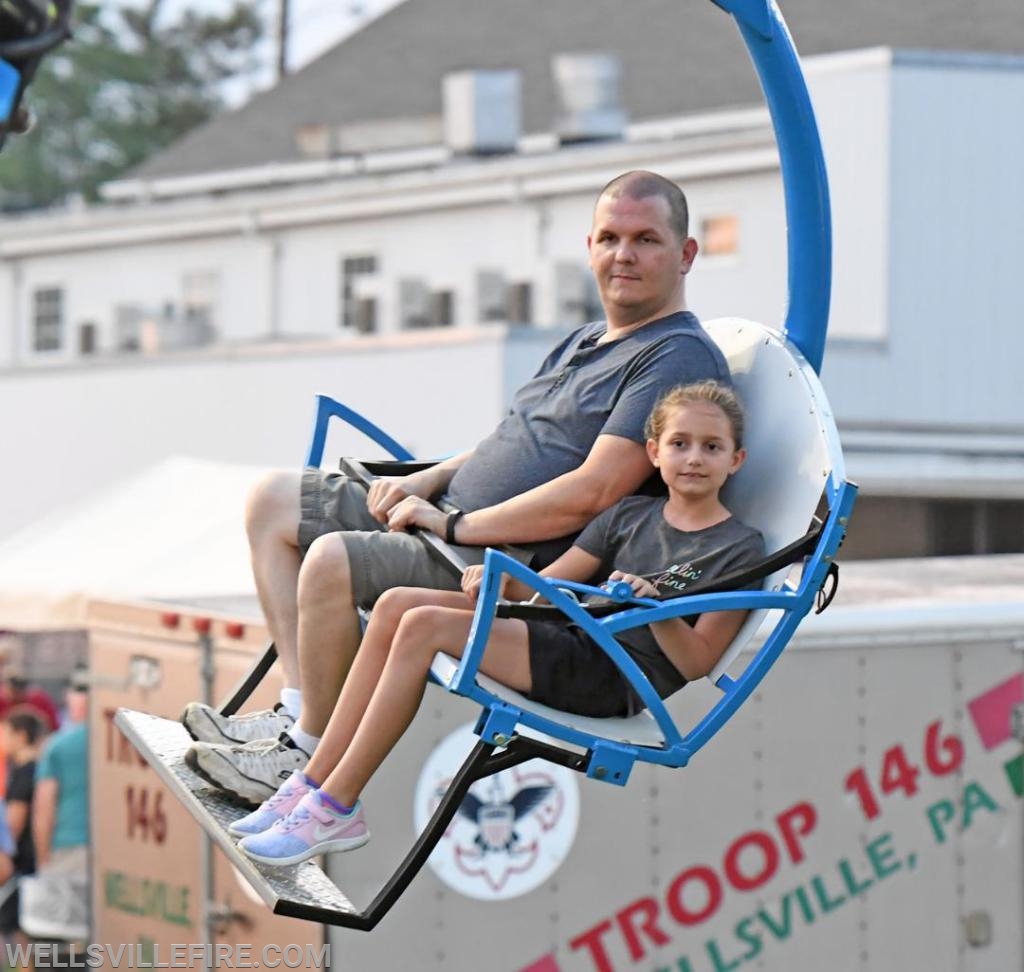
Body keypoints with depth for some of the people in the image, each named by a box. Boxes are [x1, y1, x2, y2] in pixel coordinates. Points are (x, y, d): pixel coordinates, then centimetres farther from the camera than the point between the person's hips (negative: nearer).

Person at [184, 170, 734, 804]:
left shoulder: (681, 358, -13)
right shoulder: (586, 343, 20)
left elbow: (592, 493, -22)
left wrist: (457, 526, -17)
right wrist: (431, 480, 7)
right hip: (457, 516, 11)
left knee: (332, 559, -29)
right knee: (274, 502, 9)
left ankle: (312, 766, -14)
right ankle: (300, 713, -2)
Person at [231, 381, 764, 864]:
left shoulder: (739, 548, 0)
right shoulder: (630, 514, 20)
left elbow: (696, 661, -7)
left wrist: (654, 604, -22)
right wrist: (501, 577, -6)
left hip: (616, 680, -8)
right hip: (567, 640, 8)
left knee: (424, 626, -22)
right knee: (397, 605, -11)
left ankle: (334, 809, -19)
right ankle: (311, 785, -11)